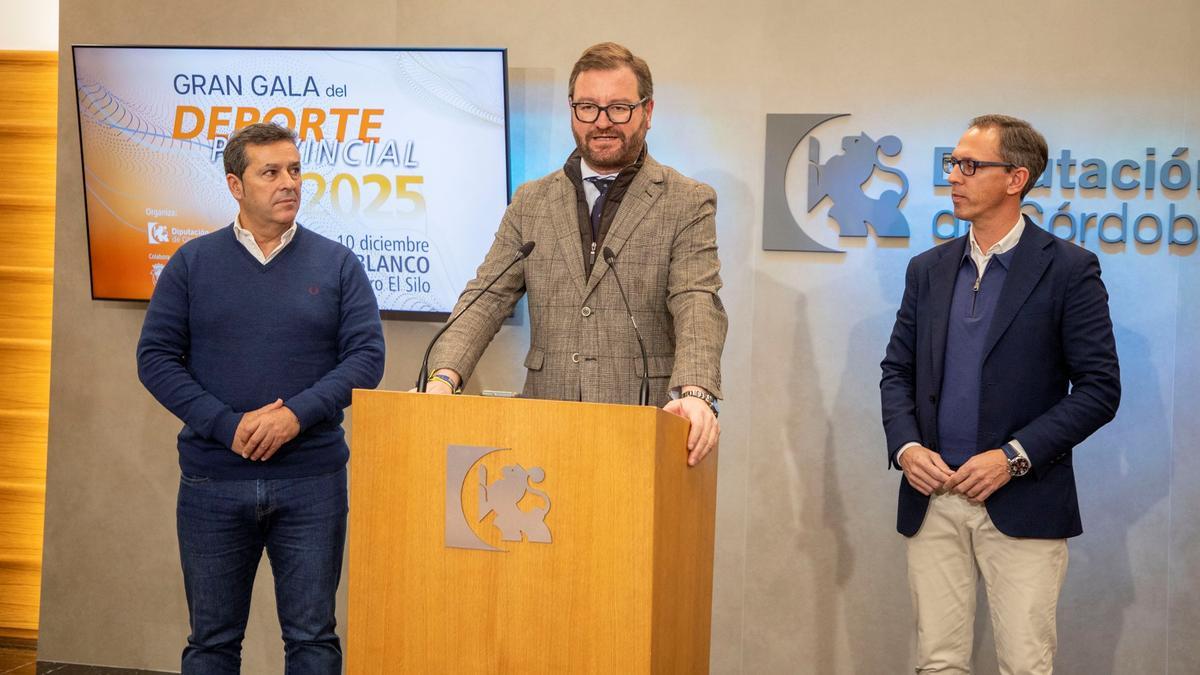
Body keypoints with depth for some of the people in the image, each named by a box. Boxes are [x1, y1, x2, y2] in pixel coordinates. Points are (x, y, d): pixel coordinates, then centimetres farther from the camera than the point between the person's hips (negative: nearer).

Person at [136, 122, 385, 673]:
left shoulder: (337, 264, 3)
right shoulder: (193, 263, 4)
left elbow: (367, 355, -3)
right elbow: (156, 358, -1)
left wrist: (298, 414, -17)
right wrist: (228, 426, -13)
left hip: (312, 481, 0)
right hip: (212, 481, 0)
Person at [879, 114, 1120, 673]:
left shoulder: (1069, 269, -3)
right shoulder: (928, 269, 12)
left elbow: (1098, 388, -6)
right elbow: (897, 371, 15)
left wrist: (1014, 457, -14)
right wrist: (905, 446, -4)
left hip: (1021, 506, -4)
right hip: (933, 501, 4)